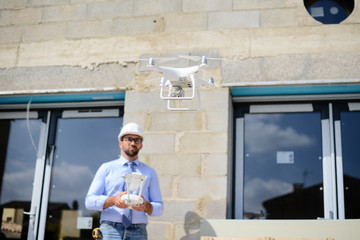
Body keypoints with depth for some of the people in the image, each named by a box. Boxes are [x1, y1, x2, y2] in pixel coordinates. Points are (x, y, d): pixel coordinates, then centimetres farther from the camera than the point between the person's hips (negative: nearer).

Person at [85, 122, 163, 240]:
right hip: (110, 229, -1)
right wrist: (113, 200, -16)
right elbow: (90, 201, 3)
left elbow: (159, 208, 12)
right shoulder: (106, 168, 11)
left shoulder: (150, 172, 16)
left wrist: (146, 206, -11)